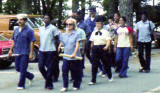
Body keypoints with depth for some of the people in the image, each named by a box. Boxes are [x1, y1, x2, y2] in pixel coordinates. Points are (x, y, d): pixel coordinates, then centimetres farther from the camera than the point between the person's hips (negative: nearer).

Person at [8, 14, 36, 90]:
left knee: (23, 70, -5)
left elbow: (32, 42, -10)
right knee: (18, 68, 12)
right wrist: (11, 50, 13)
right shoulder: (16, 30, 11)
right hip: (17, 52, 7)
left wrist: (31, 53, -14)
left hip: (25, 53, -7)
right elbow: (14, 41, 19)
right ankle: (30, 76, 32)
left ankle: (21, 85, 3)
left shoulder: (29, 30, -7)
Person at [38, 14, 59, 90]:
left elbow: (56, 39, -3)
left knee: (49, 68, -2)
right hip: (42, 50, 6)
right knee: (40, 66, 2)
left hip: (50, 50, -6)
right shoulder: (41, 29, 14)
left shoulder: (53, 28, -4)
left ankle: (48, 85, 6)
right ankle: (48, 80, 22)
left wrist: (56, 52, -6)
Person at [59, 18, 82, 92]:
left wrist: (74, 54, -25)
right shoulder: (63, 35, 9)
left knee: (76, 72, 6)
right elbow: (61, 44, 17)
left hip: (75, 57, -3)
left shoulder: (76, 34, -5)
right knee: (64, 71, -6)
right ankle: (65, 86, 0)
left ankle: (76, 86, 20)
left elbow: (77, 45, -13)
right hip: (66, 56, 3)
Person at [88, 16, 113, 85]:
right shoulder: (93, 33, 14)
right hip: (95, 48, 3)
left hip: (103, 48, -3)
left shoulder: (105, 32, 0)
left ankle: (110, 77, 30)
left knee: (106, 63, 8)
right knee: (94, 65, -2)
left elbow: (108, 41, -11)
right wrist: (92, 49, 12)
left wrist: (106, 47, -28)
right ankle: (93, 80, 1)